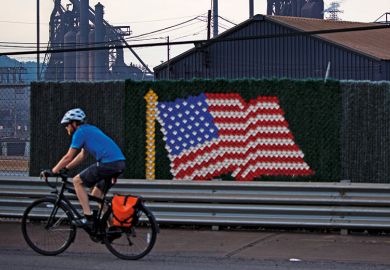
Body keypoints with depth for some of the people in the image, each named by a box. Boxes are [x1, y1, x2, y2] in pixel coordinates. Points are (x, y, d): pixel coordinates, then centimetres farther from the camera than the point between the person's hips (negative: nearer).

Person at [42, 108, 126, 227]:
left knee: (77, 181, 2)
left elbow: (69, 157, -2)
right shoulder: (90, 129, 26)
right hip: (120, 163, 9)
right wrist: (65, 168, 33)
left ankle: (88, 217, -3)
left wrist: (53, 171, 6)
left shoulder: (80, 132, -1)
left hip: (107, 163, -9)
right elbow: (82, 156, 33)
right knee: (96, 195, 21)